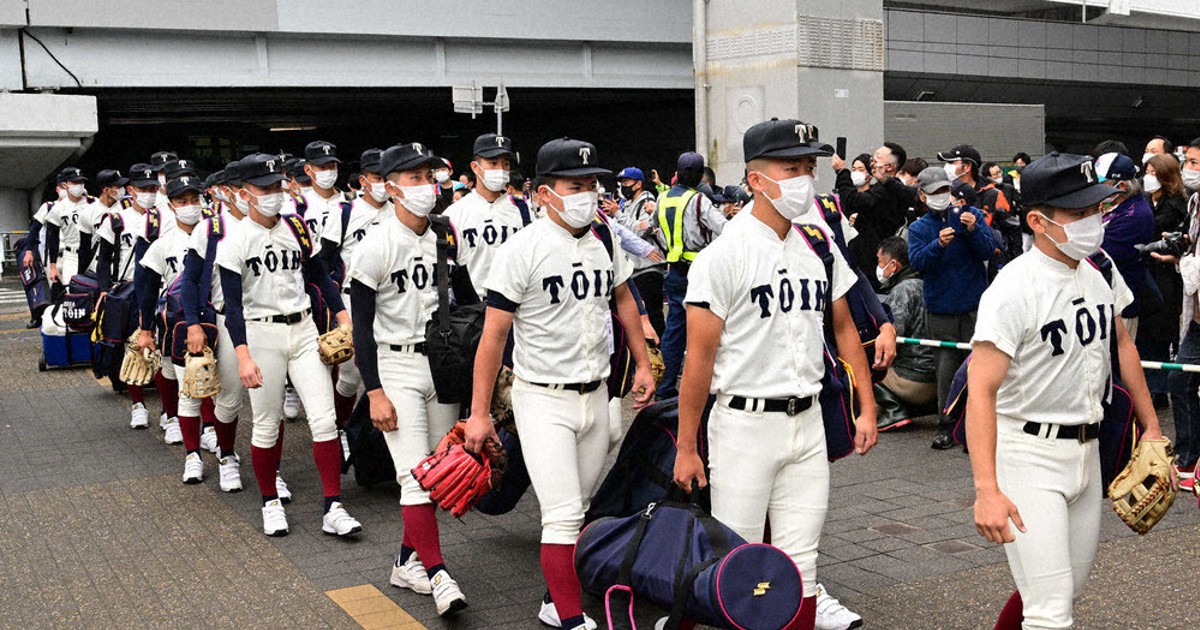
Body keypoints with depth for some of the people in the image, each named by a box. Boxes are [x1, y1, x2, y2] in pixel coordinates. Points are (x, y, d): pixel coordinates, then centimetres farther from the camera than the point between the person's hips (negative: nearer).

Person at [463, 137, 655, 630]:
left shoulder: (603, 239, 4)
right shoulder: (523, 250, -14)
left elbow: (623, 299, 22)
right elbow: (493, 334, -12)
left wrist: (643, 364, 19)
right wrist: (479, 413, -12)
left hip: (595, 395, 6)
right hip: (543, 400, -6)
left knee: (579, 510, 13)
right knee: (563, 516, -9)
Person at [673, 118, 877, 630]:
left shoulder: (820, 247, 7)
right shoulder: (724, 255, -11)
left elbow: (844, 328, 17)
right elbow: (699, 358, -11)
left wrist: (867, 408, 12)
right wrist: (686, 448, -10)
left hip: (807, 422, 5)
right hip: (744, 424, -5)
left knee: (801, 563, 11)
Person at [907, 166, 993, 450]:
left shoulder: (971, 215, 5)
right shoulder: (918, 228, 7)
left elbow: (988, 251, -4)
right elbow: (917, 261, -10)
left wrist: (973, 230, -22)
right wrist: (938, 244, -27)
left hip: (974, 306, -1)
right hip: (941, 307, 1)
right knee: (946, 369, 2)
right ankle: (947, 426, 10)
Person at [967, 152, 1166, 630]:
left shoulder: (1101, 270, 5)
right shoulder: (1013, 289, -20)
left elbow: (1121, 344, 22)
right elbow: (981, 391, -25)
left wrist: (1151, 425, 23)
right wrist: (987, 490, -33)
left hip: (1087, 452, 8)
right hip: (1028, 454, -8)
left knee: (1068, 589, 18)